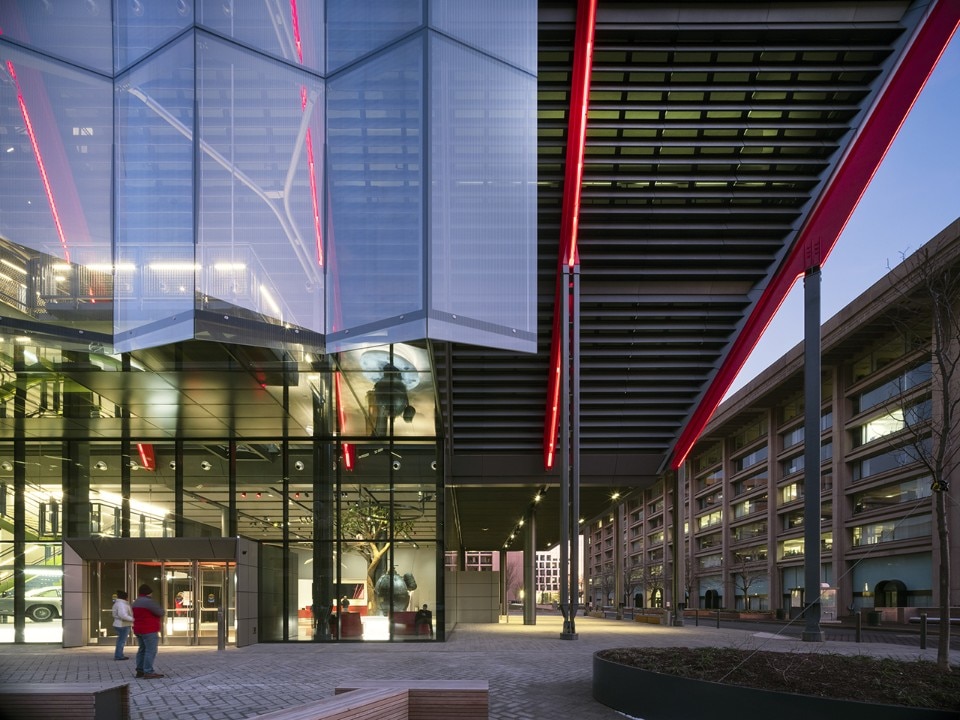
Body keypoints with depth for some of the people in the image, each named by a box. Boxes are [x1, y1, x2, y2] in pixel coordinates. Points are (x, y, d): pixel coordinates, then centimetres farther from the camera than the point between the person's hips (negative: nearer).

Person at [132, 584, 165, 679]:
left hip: (139, 630, 10)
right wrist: (160, 609, 7)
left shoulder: (136, 602, 13)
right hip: (149, 631, -10)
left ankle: (140, 671, 16)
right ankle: (148, 672, -15)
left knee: (143, 650, 16)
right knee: (151, 651, -10)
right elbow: (161, 613, -15)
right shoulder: (148, 601, -16)